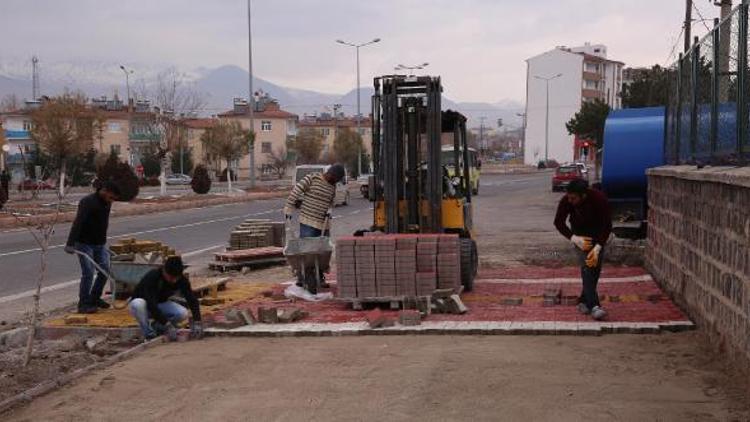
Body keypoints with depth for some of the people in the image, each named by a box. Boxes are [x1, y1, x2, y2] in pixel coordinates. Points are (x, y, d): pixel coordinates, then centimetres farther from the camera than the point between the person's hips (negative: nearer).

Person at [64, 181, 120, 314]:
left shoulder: (106, 203, 8)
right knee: (88, 273, -10)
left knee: (105, 270, 4)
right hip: (84, 244, -8)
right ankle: (83, 304, -1)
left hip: (99, 244, 8)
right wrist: (70, 243, -35)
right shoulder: (87, 202, -18)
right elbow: (77, 223, -27)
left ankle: (94, 298, 20)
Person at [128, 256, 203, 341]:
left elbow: (192, 300, -21)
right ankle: (149, 335, -17)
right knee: (138, 304, -39)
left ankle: (157, 327, 2)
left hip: (160, 304, 4)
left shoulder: (181, 279, -19)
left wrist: (197, 322, -34)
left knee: (183, 313, -25)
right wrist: (167, 325, -44)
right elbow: (151, 304, -39)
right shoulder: (152, 277, -33)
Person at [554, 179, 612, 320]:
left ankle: (584, 301, 15)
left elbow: (607, 225, -24)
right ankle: (594, 305, -21)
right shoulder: (566, 201, -27)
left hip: (598, 234, 0)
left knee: (596, 266, -2)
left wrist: (598, 248, -32)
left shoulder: (599, 199, -31)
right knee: (586, 266, -15)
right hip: (580, 233, 0)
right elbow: (559, 222, -13)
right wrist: (574, 239, -25)